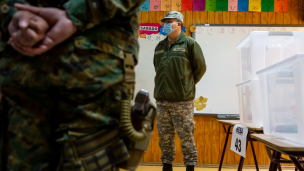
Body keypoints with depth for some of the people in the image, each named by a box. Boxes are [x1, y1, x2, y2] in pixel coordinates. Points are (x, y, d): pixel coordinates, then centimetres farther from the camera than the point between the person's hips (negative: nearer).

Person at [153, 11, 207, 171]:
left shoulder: (189, 44, -2)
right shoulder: (160, 47, 14)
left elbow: (200, 67, 2)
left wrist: (188, 84, 7)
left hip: (182, 100, -5)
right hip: (161, 100, 5)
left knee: (186, 136, 1)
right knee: (164, 136, 12)